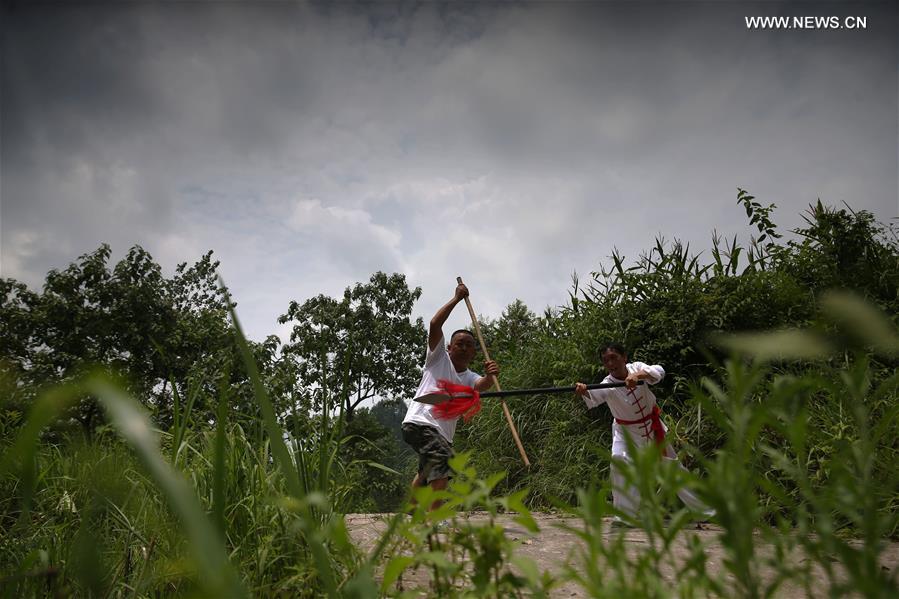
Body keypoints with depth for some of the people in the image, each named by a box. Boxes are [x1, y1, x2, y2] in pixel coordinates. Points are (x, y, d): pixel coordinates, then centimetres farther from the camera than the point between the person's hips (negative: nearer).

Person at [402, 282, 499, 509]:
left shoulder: (470, 378, 14)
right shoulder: (439, 359, 5)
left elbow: (482, 385, -11)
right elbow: (434, 325, -9)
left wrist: (490, 375, -34)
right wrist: (456, 299, -8)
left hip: (443, 433, 7)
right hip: (419, 422, -7)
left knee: (428, 474, 22)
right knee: (443, 459, -29)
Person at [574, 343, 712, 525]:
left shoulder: (636, 368, -17)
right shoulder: (607, 385, -24)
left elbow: (659, 371, -35)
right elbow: (594, 397, -46)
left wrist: (638, 375, -52)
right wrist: (583, 391, -69)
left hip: (652, 427, 2)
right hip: (626, 432, -1)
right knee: (619, 460, -26)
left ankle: (704, 509, 32)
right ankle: (625, 514, -11)